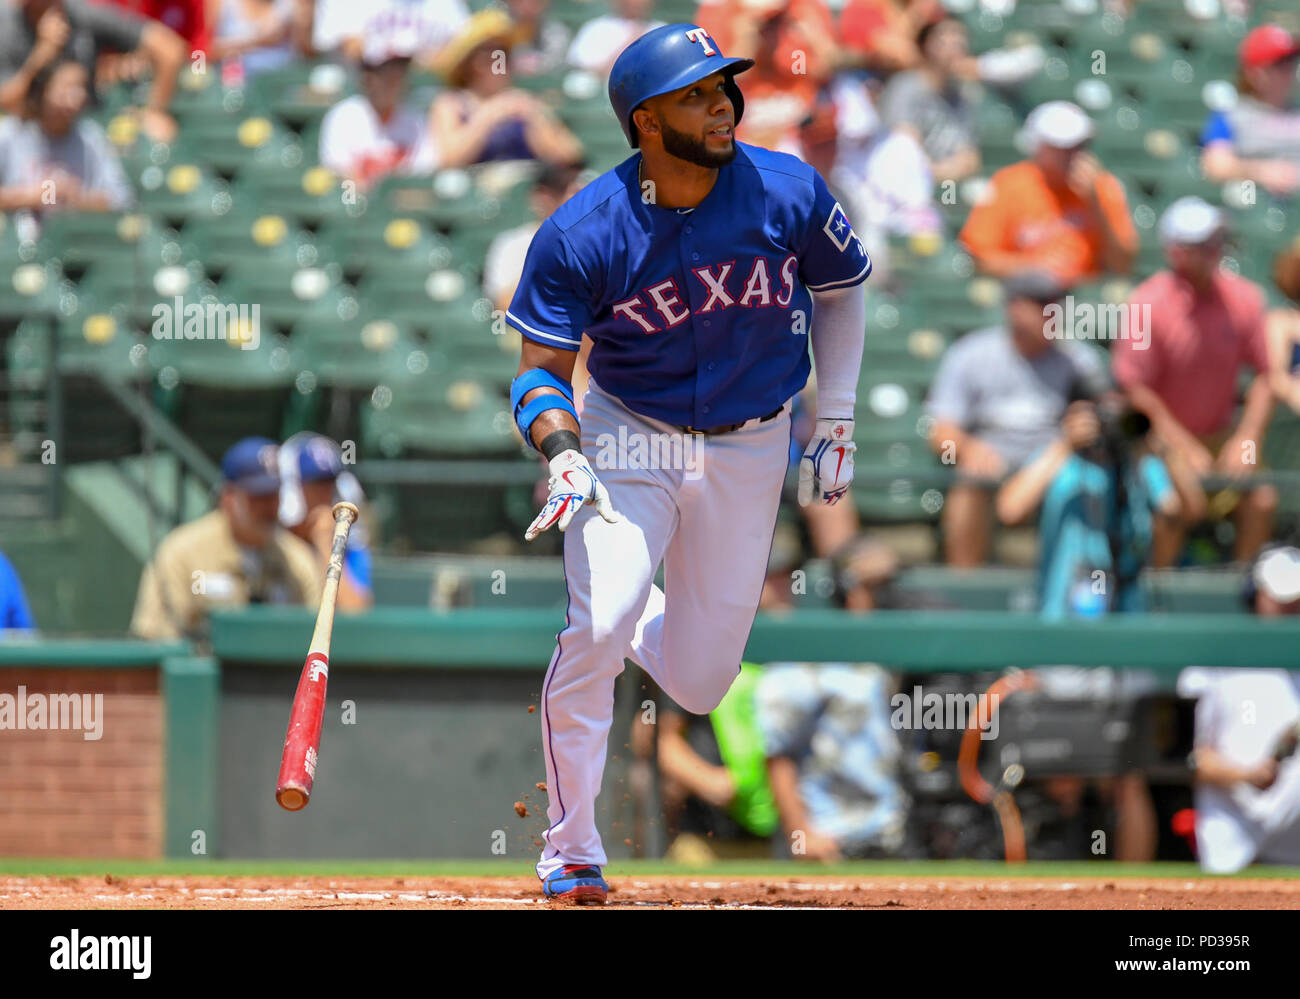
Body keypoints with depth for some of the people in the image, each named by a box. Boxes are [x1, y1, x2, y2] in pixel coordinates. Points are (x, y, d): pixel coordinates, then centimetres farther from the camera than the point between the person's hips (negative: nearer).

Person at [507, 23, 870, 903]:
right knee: (597, 628, -22)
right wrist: (562, 455, -32)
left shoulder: (787, 193, -13)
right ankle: (571, 852, -4)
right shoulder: (582, 235, -19)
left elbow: (841, 290, 6)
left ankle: (640, 626, 42)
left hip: (750, 450, 2)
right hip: (628, 440, -2)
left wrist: (836, 422, 5)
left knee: (699, 684, 3)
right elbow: (543, 367, -12)